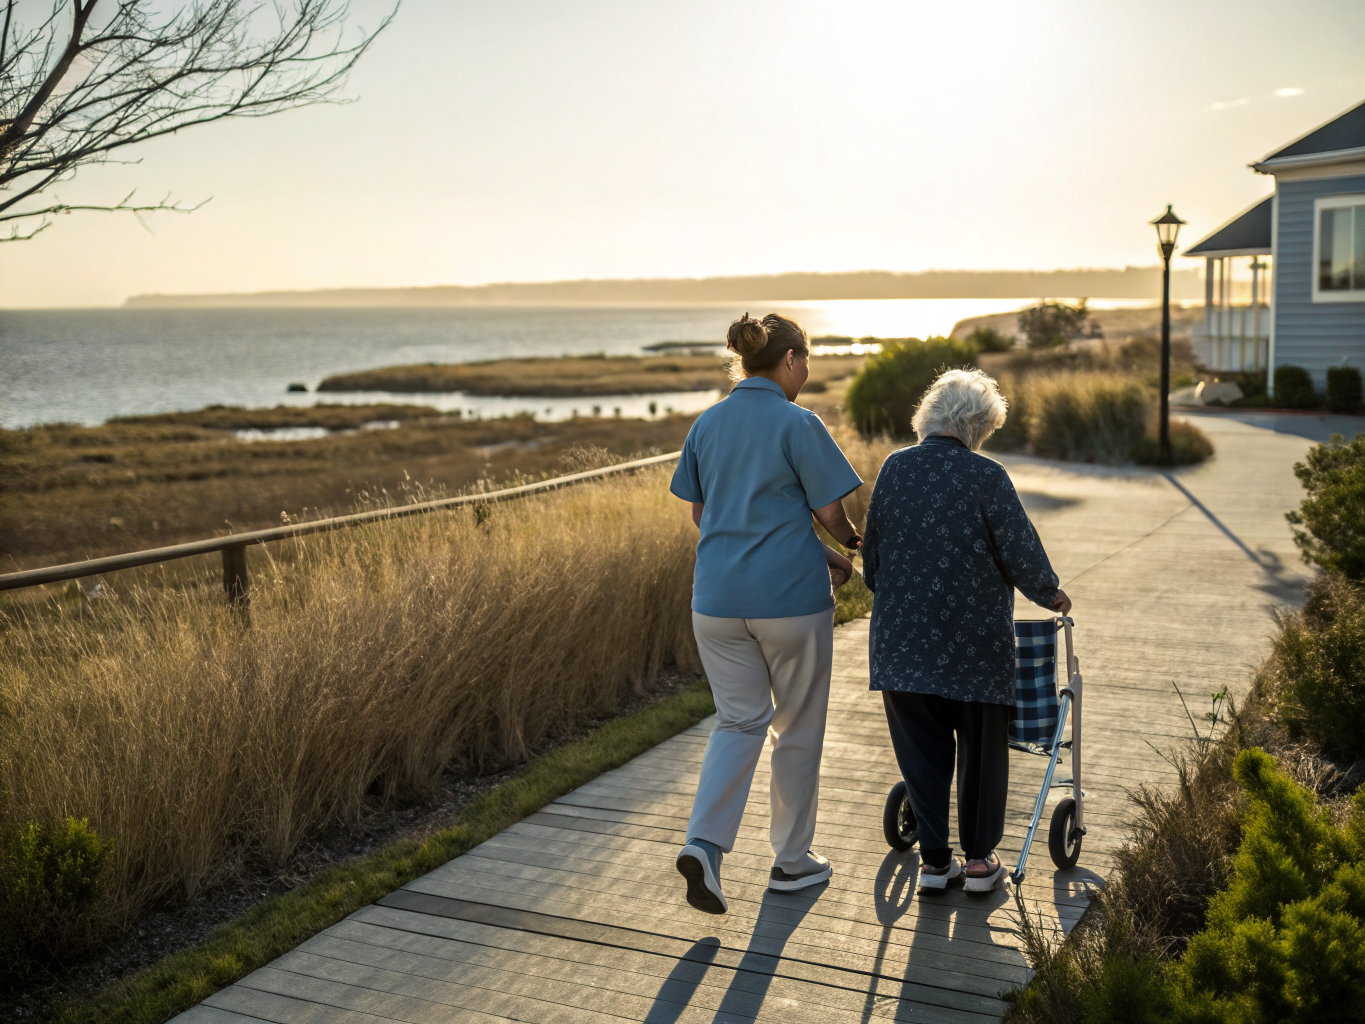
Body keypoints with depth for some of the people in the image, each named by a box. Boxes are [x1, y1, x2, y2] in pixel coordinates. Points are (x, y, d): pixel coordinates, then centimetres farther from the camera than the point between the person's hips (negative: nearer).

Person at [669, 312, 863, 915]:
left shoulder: (706, 425, 7)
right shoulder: (797, 424, -10)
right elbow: (830, 513, -9)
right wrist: (845, 549, 14)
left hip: (718, 598, 5)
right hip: (791, 596, -4)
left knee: (738, 721, 13)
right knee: (797, 728, 12)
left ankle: (704, 842, -6)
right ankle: (791, 860, 23)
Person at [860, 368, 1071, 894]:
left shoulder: (895, 468, 1)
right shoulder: (986, 476, -11)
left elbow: (872, 551, 9)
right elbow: (1021, 553, -10)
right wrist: (1050, 594, 9)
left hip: (903, 636, 3)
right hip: (973, 637, -3)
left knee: (921, 750, 12)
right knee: (981, 749, 13)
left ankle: (935, 859, 16)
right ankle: (979, 859, 21)